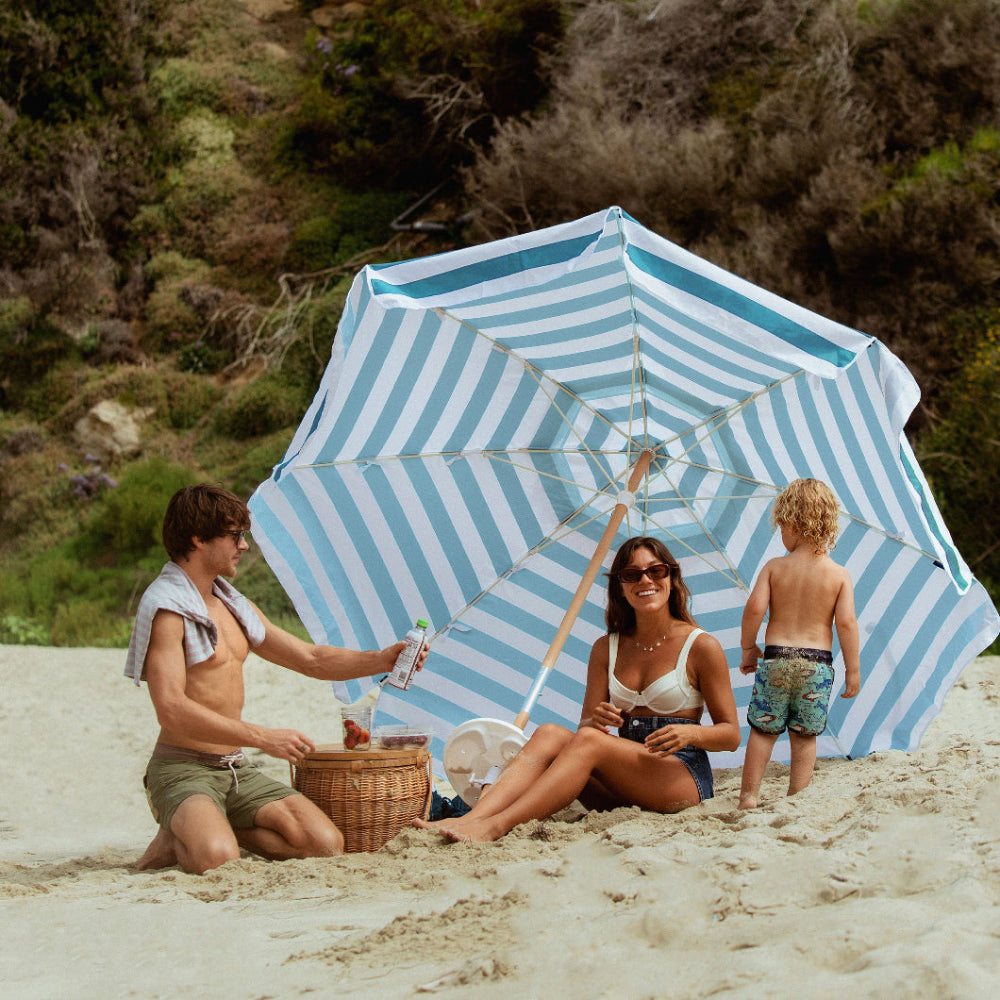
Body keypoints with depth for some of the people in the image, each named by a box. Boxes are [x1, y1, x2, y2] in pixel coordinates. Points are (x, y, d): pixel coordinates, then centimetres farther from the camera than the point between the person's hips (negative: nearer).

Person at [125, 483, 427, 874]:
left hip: (235, 770, 8)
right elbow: (171, 709, -22)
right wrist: (263, 738, -24)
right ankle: (180, 838, -3)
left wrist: (379, 660, 6)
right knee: (216, 858, -36)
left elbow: (311, 658, 22)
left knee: (327, 843, -11)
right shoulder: (165, 608, -12)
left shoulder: (233, 605, 17)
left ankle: (211, 830, 3)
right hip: (182, 769, -8)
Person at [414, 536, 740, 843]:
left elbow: (731, 734, 1)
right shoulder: (606, 649, 13)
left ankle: (494, 826, -45)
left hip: (684, 776, -4)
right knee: (550, 734, -23)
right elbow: (585, 725, 10)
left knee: (588, 741, -30)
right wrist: (595, 720, -15)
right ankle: (469, 819, -43)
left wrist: (689, 733, -20)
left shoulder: (700, 647, 0)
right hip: (622, 789, 5)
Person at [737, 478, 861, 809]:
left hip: (776, 657, 0)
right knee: (805, 735, 10)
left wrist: (748, 648, 6)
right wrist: (853, 669, -1)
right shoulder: (839, 575, -2)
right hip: (818, 662, 1)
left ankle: (749, 794, 9)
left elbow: (755, 608, -9)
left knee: (762, 729, 10)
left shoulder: (774, 567, -3)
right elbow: (846, 623, -8)